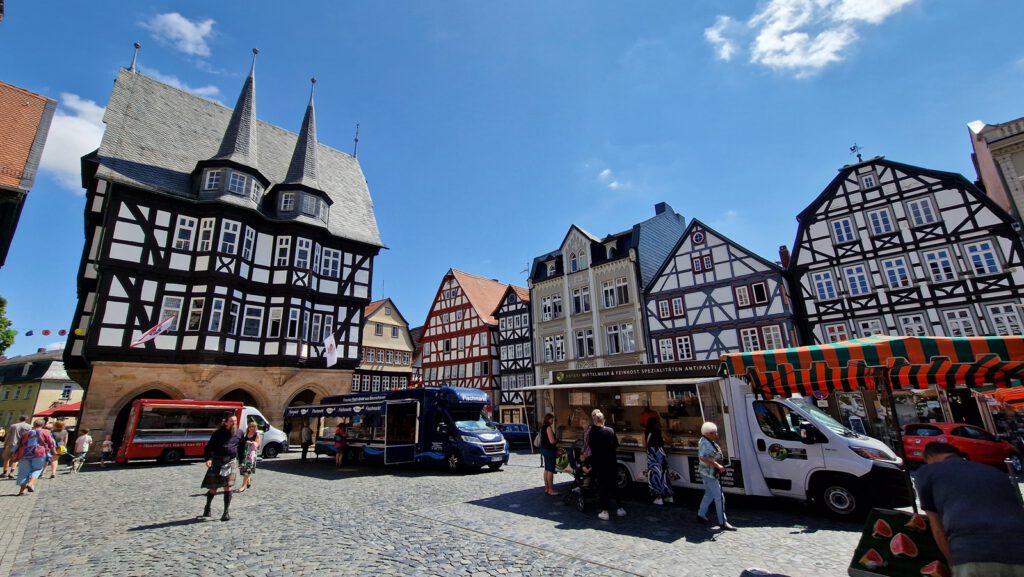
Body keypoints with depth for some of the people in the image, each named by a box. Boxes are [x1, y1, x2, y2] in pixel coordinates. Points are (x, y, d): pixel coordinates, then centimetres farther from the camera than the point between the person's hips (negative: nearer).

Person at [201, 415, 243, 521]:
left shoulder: (239, 433, 6)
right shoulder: (218, 433, -2)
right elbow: (208, 447, -2)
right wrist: (208, 459, -18)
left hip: (231, 462, 1)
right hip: (217, 462, -1)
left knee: (228, 487, -7)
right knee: (213, 488, 9)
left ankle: (226, 512, 1)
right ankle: (207, 507, 39)